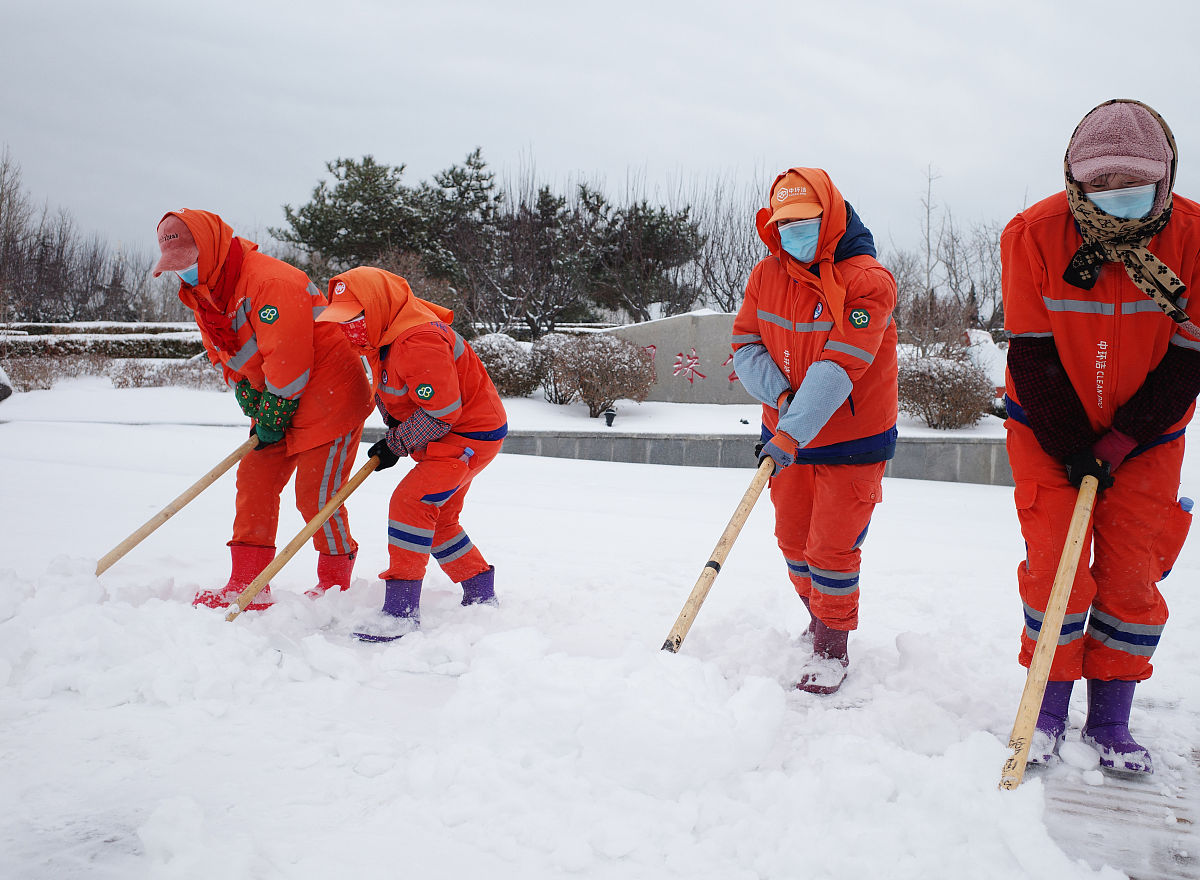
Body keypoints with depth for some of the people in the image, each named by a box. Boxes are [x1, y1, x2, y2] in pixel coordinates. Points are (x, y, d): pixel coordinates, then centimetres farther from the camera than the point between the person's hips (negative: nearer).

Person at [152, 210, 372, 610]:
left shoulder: (270, 282, -24)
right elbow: (230, 359, 13)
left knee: (316, 495, -7)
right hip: (278, 402, 9)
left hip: (330, 396, -9)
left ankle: (336, 584, 12)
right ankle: (248, 587, 12)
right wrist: (254, 408, 0)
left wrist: (274, 416, -17)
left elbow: (287, 358, -26)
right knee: (254, 481, 4)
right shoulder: (206, 294, 7)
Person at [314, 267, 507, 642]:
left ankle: (401, 610, -20)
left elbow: (441, 411, -28)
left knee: (411, 501, -22)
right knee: (438, 519, 17)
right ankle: (481, 595, 32)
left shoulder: (418, 343, -29)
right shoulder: (383, 337, 4)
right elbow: (389, 390, 20)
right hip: (449, 435, 11)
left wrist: (396, 445, -17)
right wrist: (394, 423, 1)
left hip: (472, 435, -11)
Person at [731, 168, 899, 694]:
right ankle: (820, 617, 41)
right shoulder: (767, 275, -2)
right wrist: (780, 394, -19)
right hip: (786, 433, 6)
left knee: (833, 547, -2)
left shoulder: (867, 281, -21)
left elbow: (839, 368, -29)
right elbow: (745, 344, -2)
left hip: (851, 438, -5)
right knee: (793, 537, 15)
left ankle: (832, 648, 18)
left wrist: (792, 432, -35)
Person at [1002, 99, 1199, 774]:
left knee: (1132, 576, 1)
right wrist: (1074, 452, -13)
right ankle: (1049, 708, 12)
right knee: (1055, 567, -6)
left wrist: (1118, 445, -16)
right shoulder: (1034, 235, -18)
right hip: (1050, 429, -1)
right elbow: (1032, 357, -13)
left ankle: (1111, 719, 17)